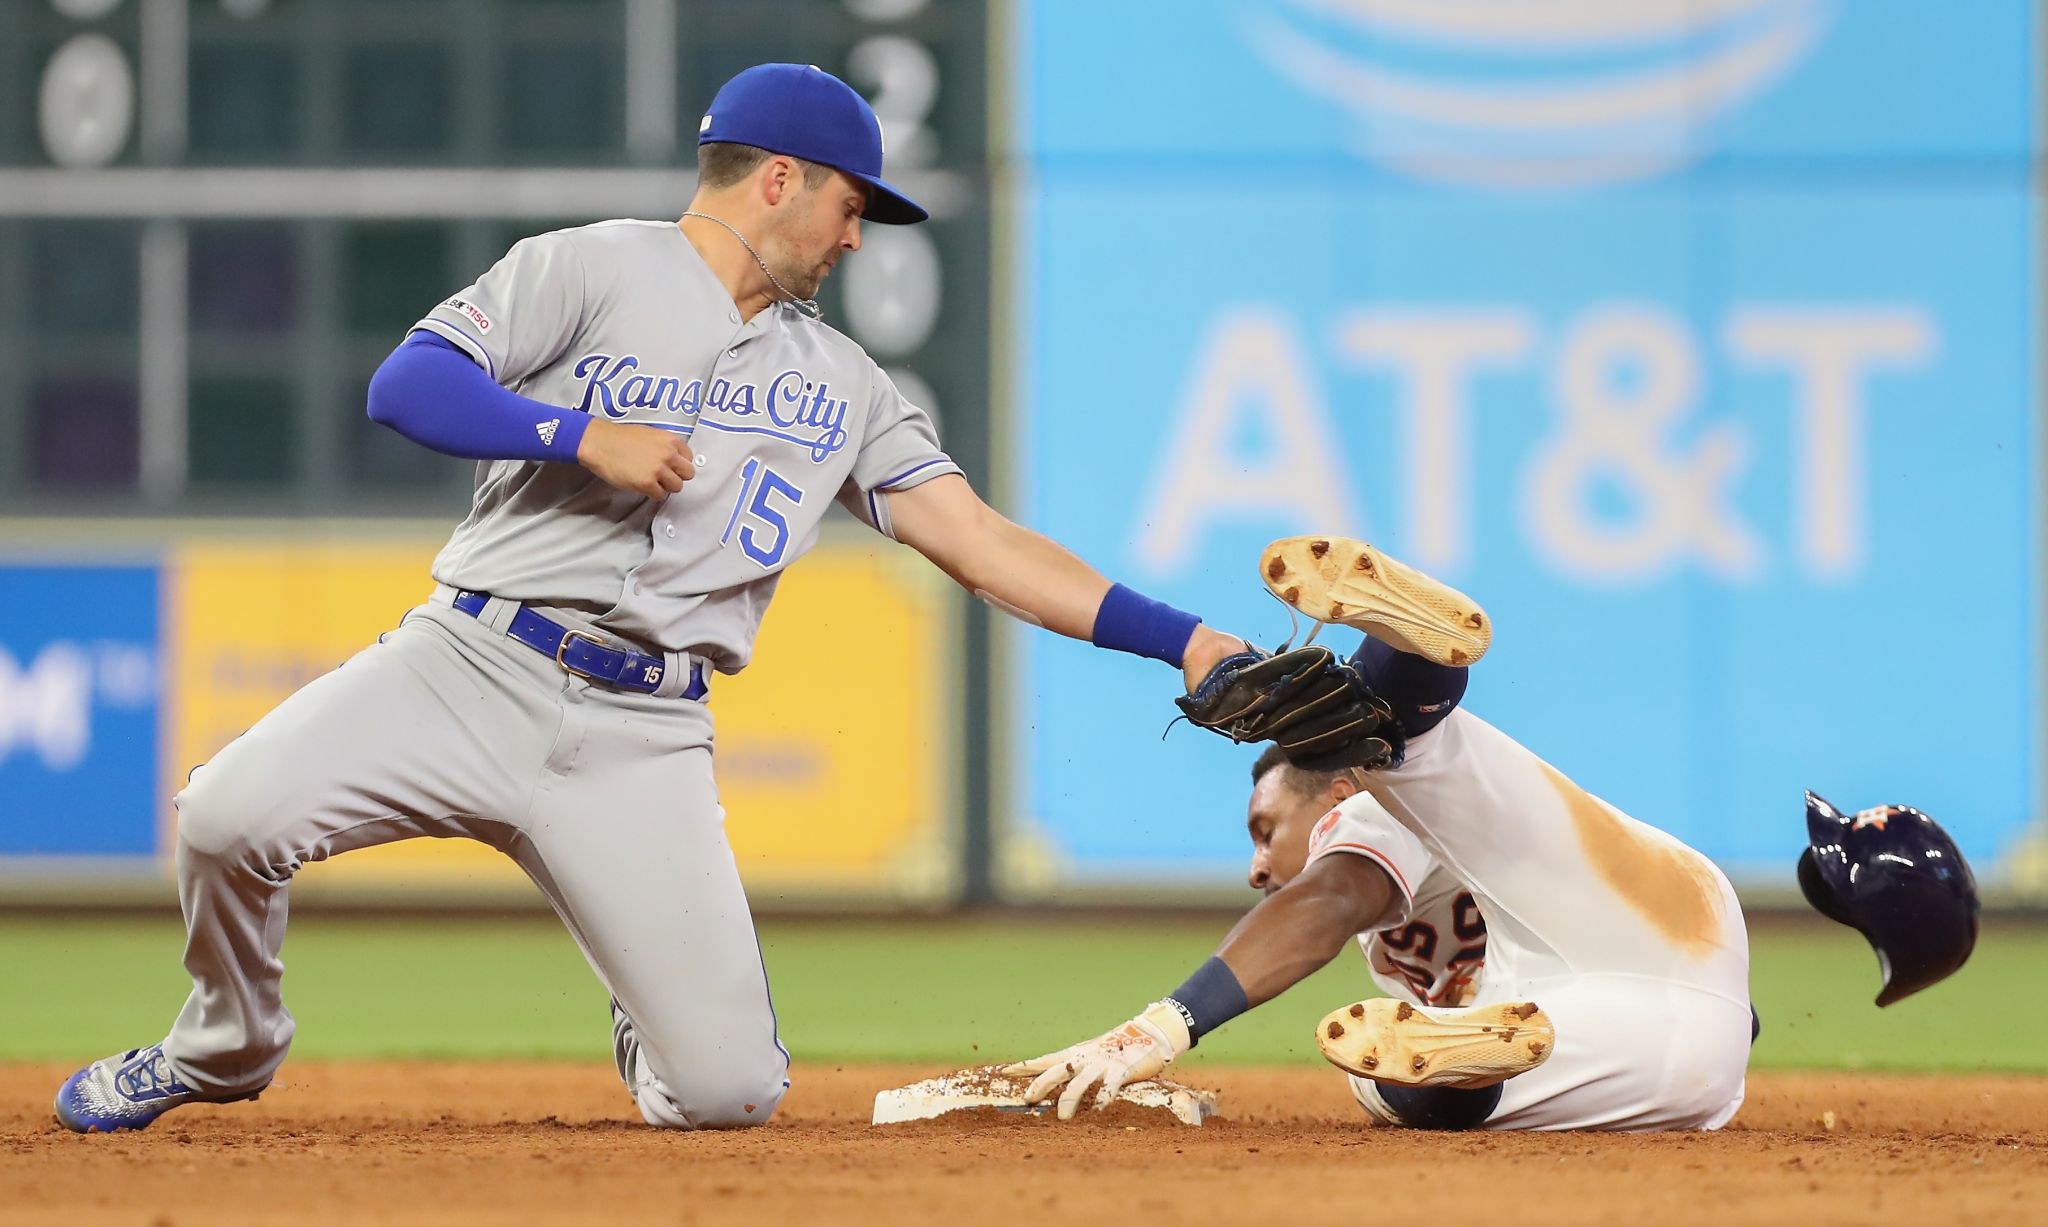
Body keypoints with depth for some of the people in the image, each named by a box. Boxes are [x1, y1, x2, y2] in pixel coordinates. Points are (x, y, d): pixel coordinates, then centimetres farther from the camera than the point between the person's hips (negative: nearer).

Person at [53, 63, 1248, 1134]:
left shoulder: (841, 383, 19)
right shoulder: (590, 269, 4)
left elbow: (984, 544, 14)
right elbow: (405, 386, -6)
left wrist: (1182, 639, 6)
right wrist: (586, 435, -17)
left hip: (643, 739, 3)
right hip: (471, 665, -3)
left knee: (729, 1089, -10)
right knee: (231, 813, -26)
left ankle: (658, 1032, 30)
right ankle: (226, 1051, 7)